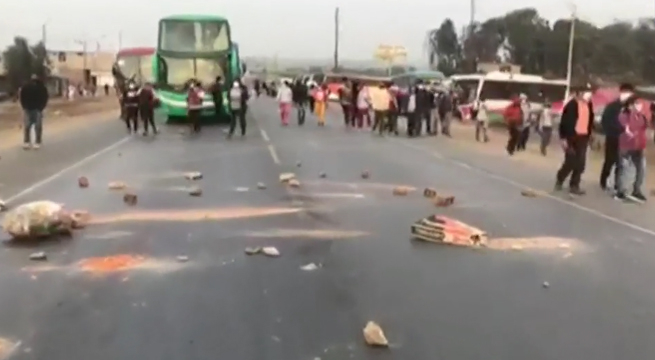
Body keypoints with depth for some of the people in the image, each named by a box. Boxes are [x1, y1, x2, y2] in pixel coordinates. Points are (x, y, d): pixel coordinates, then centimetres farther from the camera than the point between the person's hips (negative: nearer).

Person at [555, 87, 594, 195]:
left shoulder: (589, 105, 9)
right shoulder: (572, 105, -11)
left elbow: (590, 120, 16)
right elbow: (564, 122, -12)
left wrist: (588, 136, 13)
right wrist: (563, 138, -14)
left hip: (583, 137, 6)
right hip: (572, 137, -6)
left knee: (580, 164, 3)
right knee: (570, 162, -3)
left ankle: (574, 186, 11)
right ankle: (559, 180, 19)